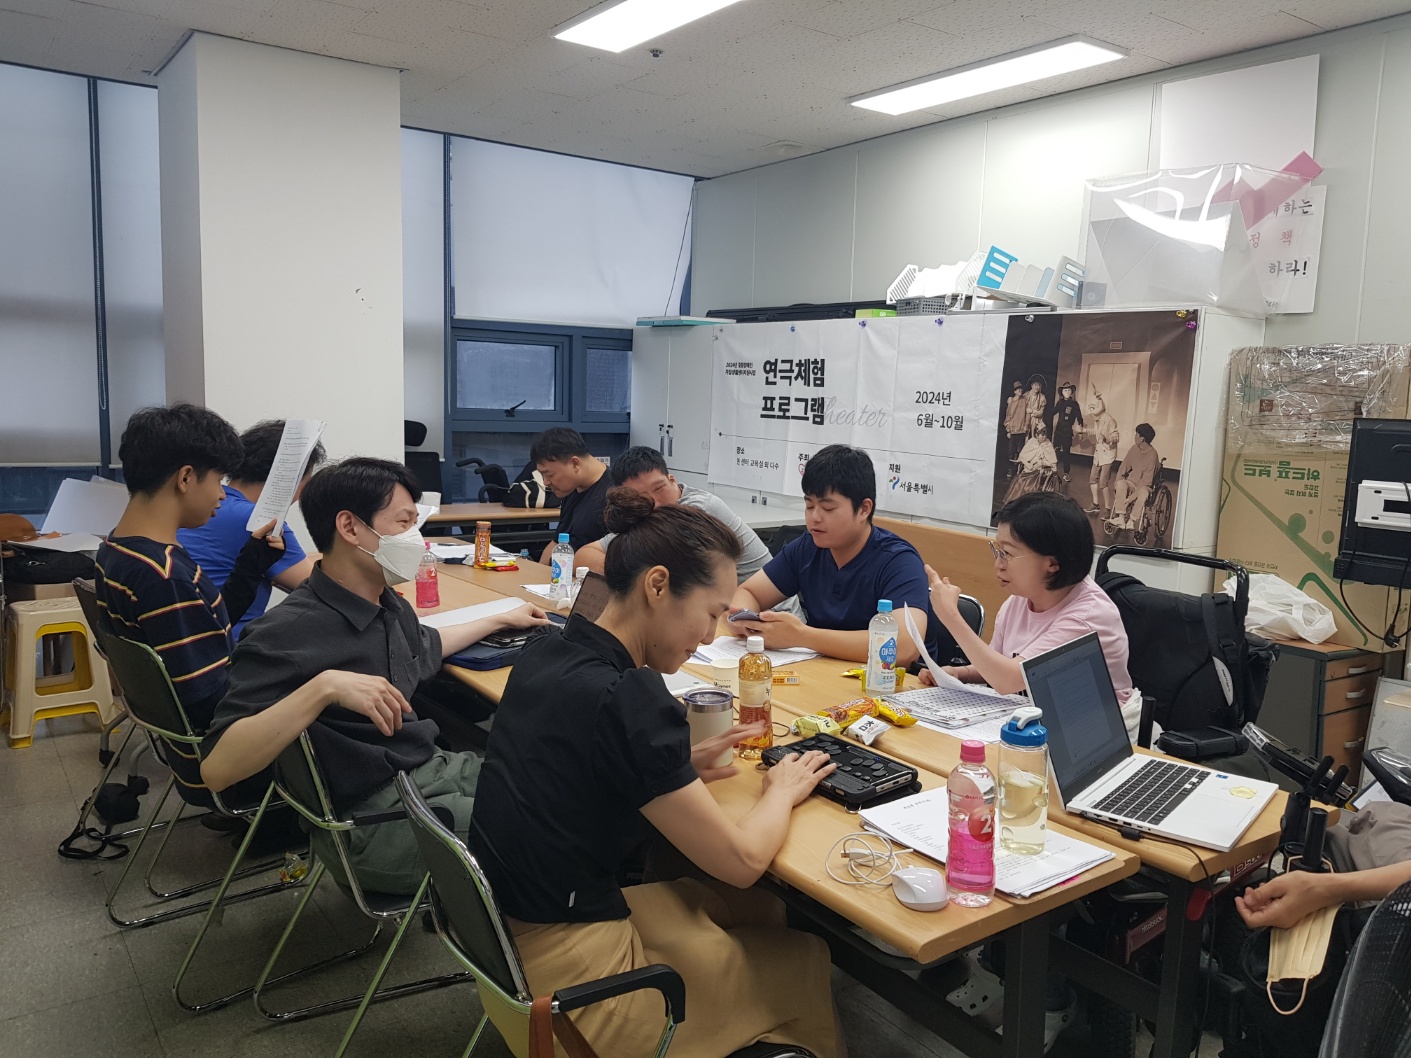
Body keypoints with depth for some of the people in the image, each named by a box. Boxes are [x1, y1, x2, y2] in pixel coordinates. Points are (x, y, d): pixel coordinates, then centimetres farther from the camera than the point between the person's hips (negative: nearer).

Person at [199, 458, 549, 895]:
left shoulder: (389, 605, 7)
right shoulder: (287, 633, -19)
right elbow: (216, 769, -26)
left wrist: (501, 620, 38)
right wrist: (324, 687, -35)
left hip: (433, 767, 9)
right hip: (370, 820, -8)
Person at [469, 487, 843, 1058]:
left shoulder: (547, 656, -2)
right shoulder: (627, 697, -26)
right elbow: (742, 860, -18)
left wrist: (676, 768, 2)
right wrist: (783, 790, 1)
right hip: (564, 972, -8)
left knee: (761, 911, 17)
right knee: (806, 958, 11)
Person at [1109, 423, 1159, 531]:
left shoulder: (1152, 454, -17)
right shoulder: (1134, 449, 0)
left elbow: (1146, 480, -20)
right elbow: (1124, 467, 3)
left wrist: (1132, 496, -27)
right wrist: (1117, 483, -14)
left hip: (1144, 485, -5)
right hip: (1131, 482, 5)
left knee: (1143, 493, -39)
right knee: (1121, 484, -29)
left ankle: (1131, 520, -31)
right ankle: (1120, 517, -34)